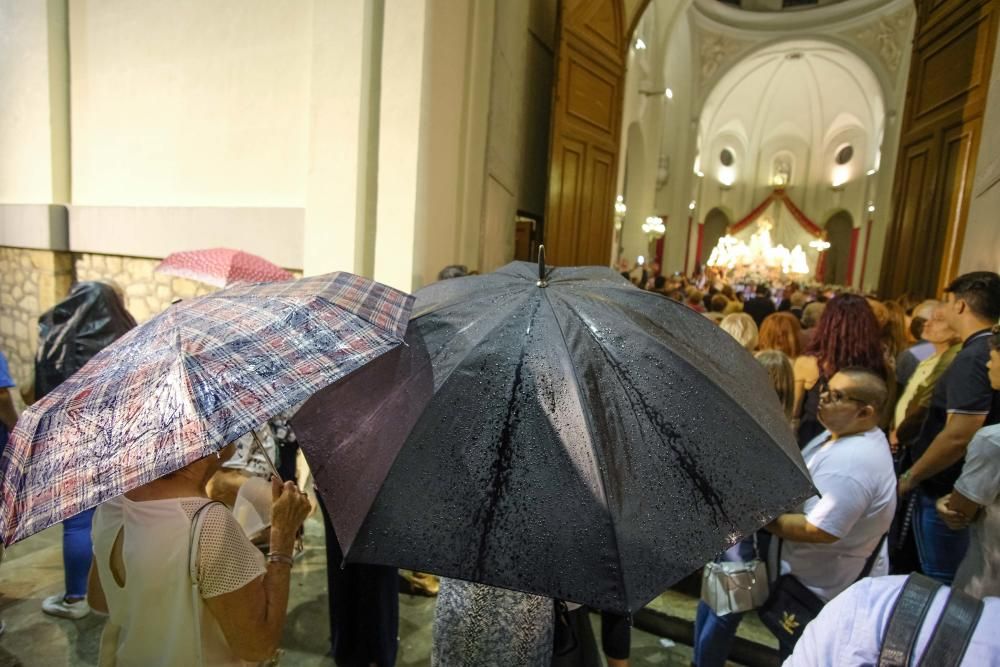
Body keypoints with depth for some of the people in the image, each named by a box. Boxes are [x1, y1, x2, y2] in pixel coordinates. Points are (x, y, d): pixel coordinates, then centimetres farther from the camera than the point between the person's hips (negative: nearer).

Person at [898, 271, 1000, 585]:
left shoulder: (973, 358, -24)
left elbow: (959, 436, -29)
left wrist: (910, 477, -17)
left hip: (947, 490, -9)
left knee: (939, 580, 7)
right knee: (955, 577, 23)